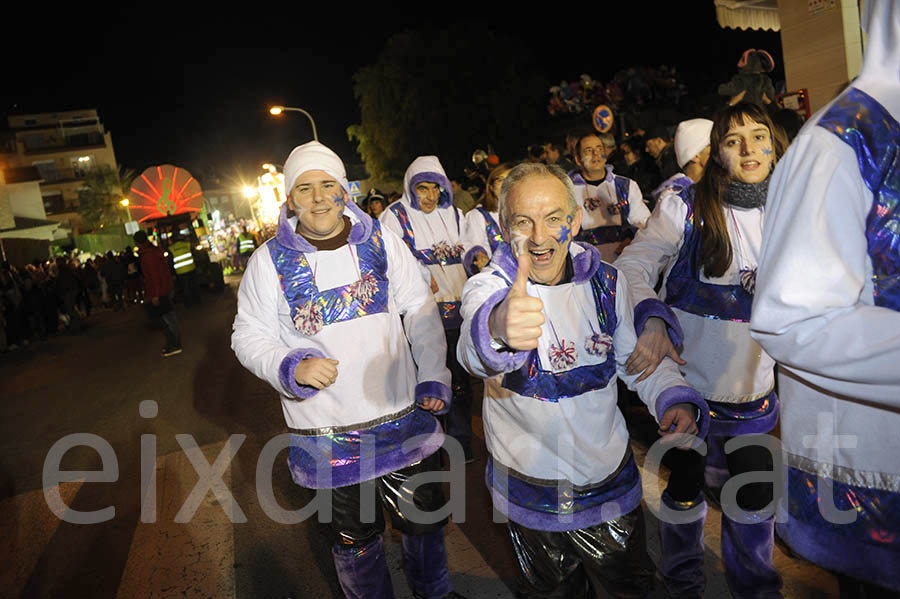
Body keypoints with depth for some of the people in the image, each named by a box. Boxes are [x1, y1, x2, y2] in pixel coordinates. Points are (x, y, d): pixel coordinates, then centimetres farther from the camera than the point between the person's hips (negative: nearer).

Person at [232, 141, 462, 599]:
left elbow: (421, 312, 4)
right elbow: (248, 336, 1)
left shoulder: (379, 240, -1)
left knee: (424, 518, 19)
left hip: (403, 415, 2)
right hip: (326, 432, -1)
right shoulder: (270, 259, -4)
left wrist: (434, 379, -1)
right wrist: (292, 367, -18)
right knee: (354, 535, 17)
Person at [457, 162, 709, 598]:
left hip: (611, 476, 3)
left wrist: (675, 399, -13)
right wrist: (498, 330, -66)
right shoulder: (489, 287, -19)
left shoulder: (606, 281, -7)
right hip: (532, 491, -2)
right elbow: (474, 351, -42)